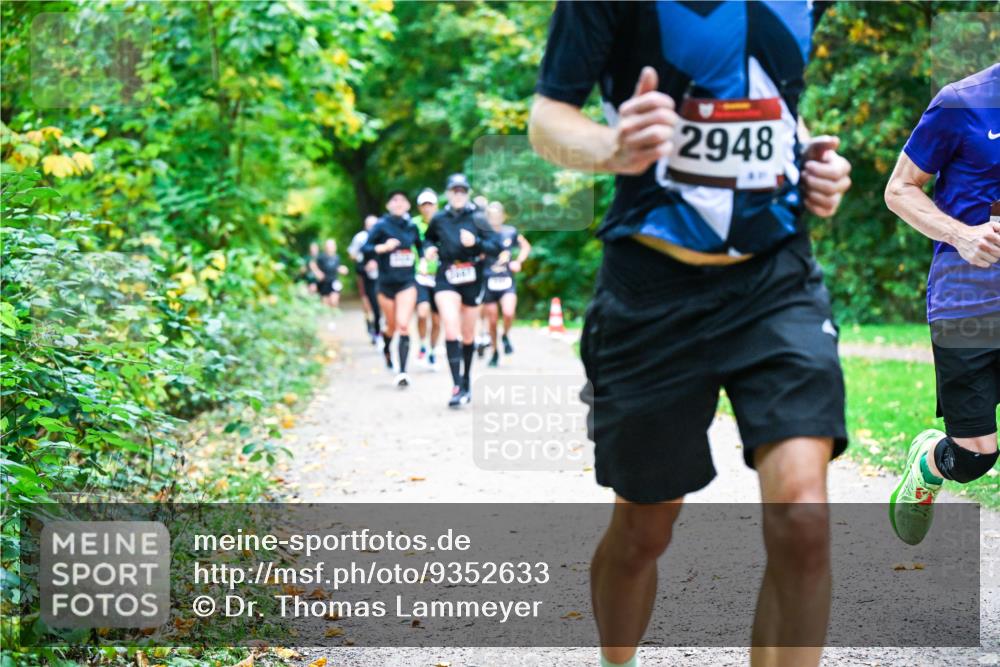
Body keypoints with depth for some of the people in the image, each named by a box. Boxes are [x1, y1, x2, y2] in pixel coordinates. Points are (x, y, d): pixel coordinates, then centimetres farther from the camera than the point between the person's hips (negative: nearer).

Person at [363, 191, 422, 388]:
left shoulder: (412, 227, 3)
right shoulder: (381, 226, -6)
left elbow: (419, 246, 21)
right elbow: (365, 248, -12)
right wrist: (383, 247, -27)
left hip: (407, 283, 0)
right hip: (386, 283, 0)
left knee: (403, 325, -14)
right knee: (392, 326, 13)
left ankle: (402, 372, -15)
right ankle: (387, 349, 49)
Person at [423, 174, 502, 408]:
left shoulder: (476, 218, -4)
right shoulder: (439, 219, 2)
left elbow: (495, 246, -8)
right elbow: (428, 238, 21)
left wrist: (475, 242, -25)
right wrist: (429, 248, -1)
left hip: (472, 280, 0)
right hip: (446, 280, 0)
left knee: (468, 336, 12)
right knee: (451, 331, -17)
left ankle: (467, 381, 31)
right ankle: (457, 387, -19)